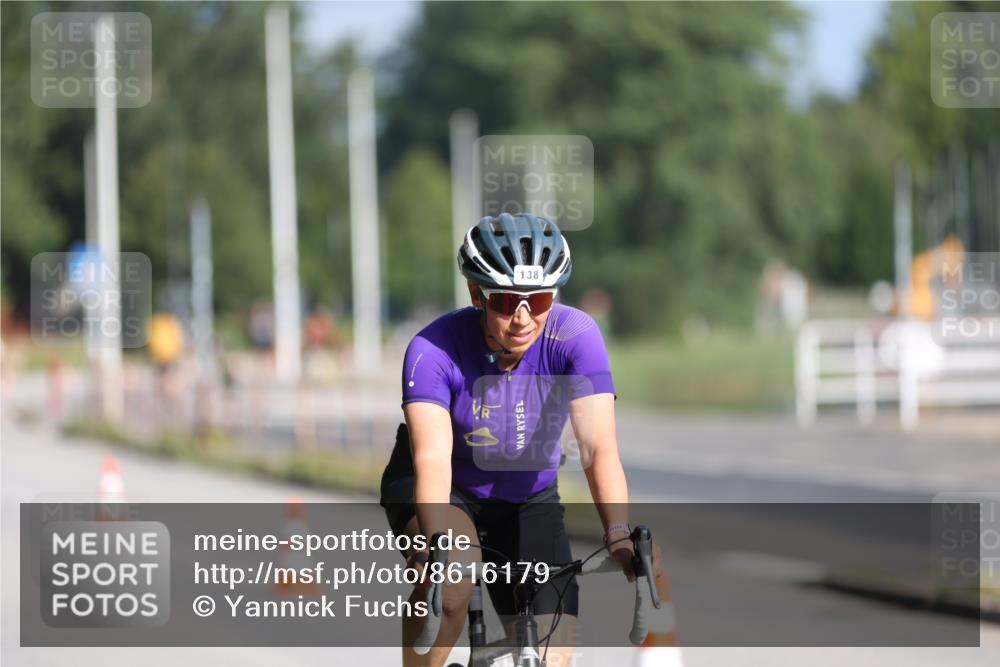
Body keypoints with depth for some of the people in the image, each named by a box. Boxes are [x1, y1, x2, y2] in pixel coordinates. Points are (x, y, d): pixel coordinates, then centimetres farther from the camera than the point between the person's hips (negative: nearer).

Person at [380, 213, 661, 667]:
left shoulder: (575, 336, -25)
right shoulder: (434, 351, -28)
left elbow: (599, 448, -33)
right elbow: (432, 457, -39)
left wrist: (621, 536, -49)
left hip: (527, 498, 2)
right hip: (449, 489, -2)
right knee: (451, 579, -35)